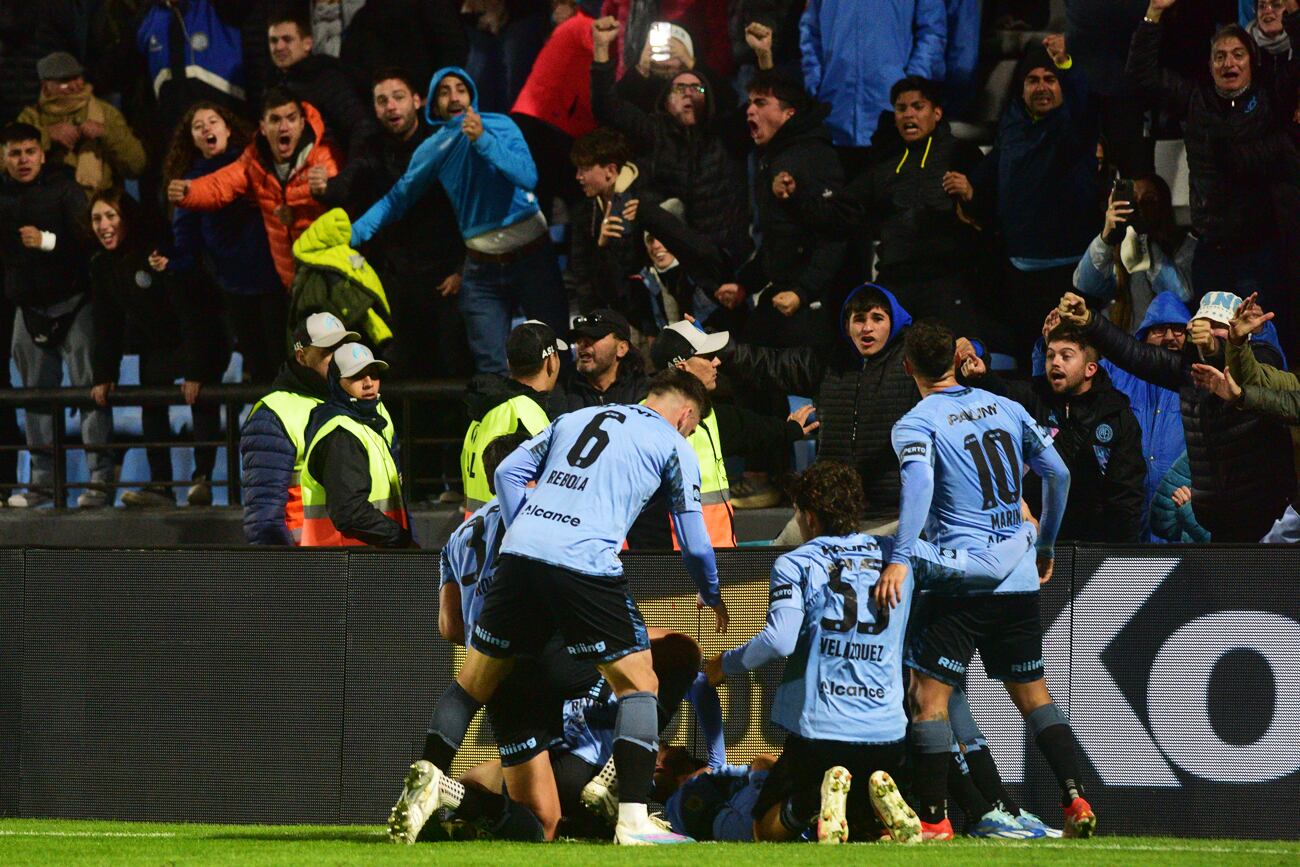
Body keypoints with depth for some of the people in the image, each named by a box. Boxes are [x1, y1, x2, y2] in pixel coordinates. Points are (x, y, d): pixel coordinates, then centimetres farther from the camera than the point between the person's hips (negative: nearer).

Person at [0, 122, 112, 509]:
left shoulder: (63, 189, -6)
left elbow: (87, 234, -16)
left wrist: (47, 241, -25)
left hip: (72, 301, -5)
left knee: (90, 386, -8)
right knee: (37, 391, 8)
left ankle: (101, 476, -9)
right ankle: (43, 479, 14)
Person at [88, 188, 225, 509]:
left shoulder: (158, 250, -26)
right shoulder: (102, 266, -3)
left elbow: (191, 313, -27)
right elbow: (106, 326, 4)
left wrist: (195, 372, -29)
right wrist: (103, 376, -6)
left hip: (201, 340, -7)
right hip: (155, 346, 7)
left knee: (203, 402, -16)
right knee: (151, 405, -5)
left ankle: (203, 479, -15)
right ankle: (160, 485, -7)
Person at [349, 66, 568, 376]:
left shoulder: (501, 127, -8)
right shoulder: (432, 150, 3)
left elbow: (528, 178, -21)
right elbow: (398, 198, 11)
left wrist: (483, 141, -30)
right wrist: (353, 234, 1)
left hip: (531, 254, -2)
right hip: (483, 266, 2)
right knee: (492, 368, -4)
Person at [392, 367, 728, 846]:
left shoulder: (575, 418, 26)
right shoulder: (674, 446, 13)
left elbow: (508, 472, 19)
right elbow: (694, 543, 16)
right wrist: (713, 598, 33)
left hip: (520, 555, 4)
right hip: (587, 568, -4)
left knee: (475, 679, 16)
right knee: (638, 684, 8)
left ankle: (428, 784, 5)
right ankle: (633, 820, -2)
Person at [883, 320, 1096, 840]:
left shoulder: (915, 424, -4)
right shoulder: (1005, 408, 11)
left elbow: (918, 483, -23)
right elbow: (1058, 474, 12)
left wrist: (900, 559, -30)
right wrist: (1045, 546, 24)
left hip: (960, 578, -5)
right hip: (1020, 578, 5)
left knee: (929, 694, -2)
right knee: (1033, 693, 15)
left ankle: (934, 820, -8)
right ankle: (1076, 802, 6)